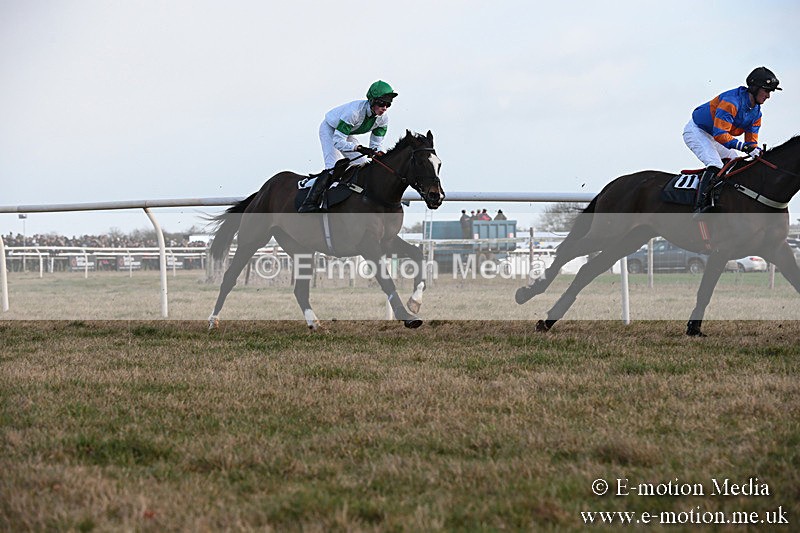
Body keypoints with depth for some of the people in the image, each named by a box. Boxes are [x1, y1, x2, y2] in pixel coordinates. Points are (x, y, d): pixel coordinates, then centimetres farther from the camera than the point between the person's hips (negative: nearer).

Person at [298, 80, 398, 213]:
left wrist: (379, 154, -34)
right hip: (330, 129, -7)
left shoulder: (383, 119, -19)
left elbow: (376, 145, -10)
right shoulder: (354, 111, -40)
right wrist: (359, 148, -52)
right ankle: (309, 203, -29)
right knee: (335, 168, -24)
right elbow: (338, 141, -39)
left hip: (347, 134, 7)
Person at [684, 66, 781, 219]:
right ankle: (699, 206, -37)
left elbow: (751, 141, 1)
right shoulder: (731, 101, -29)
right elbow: (720, 134, -35)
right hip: (696, 131, -10)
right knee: (715, 165, -28)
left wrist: (756, 152, -20)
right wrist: (742, 146, -41)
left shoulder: (756, 113, -1)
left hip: (711, 138, 10)